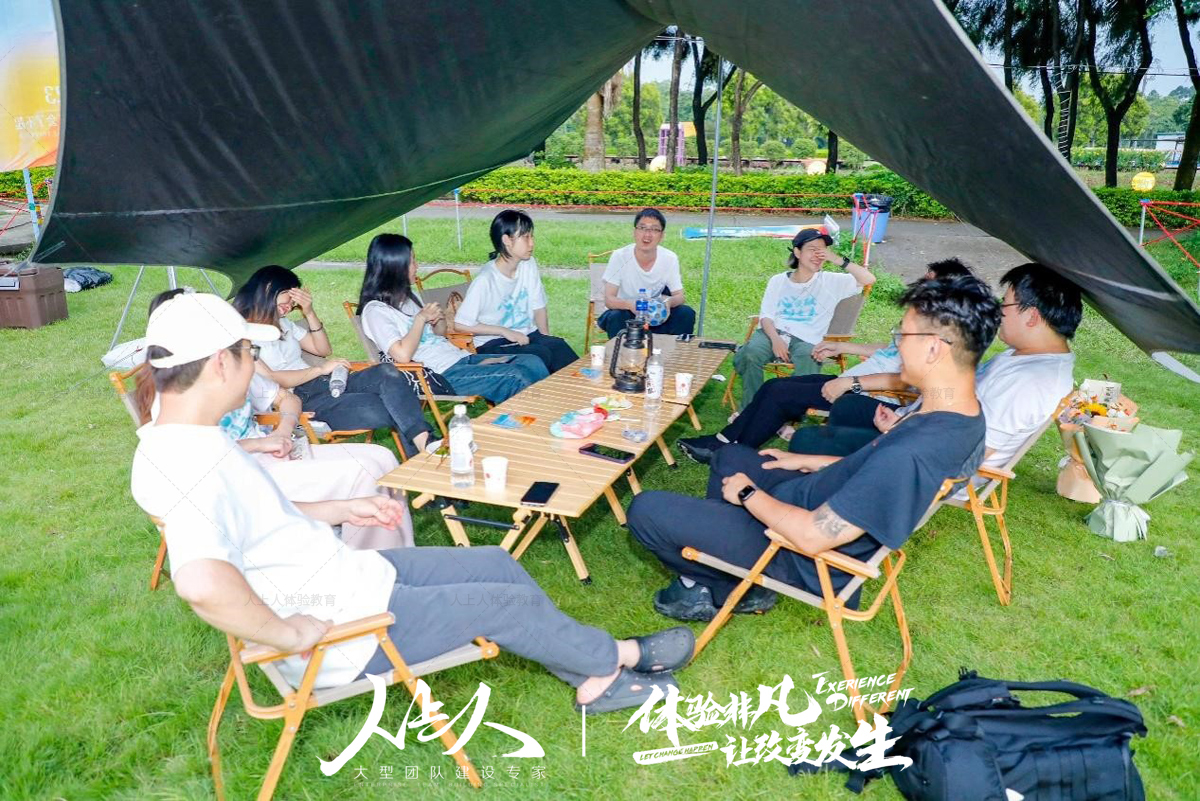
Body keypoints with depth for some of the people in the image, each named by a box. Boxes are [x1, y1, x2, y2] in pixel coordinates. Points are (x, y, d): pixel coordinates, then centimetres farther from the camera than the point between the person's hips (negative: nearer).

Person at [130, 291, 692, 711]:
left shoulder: (178, 441, 3)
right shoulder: (192, 464, -30)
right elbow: (202, 581, -47)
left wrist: (343, 510, 13)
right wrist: (291, 634, -31)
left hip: (348, 570, 10)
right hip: (338, 629, -10)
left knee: (498, 565, 10)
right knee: (507, 603, 0)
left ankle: (594, 678, 24)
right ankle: (623, 657, 26)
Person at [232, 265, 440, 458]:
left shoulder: (282, 323, 25)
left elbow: (323, 349, 24)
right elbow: (268, 380, -13)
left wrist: (309, 313, 10)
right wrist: (319, 369, -10)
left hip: (325, 384, 8)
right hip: (301, 403, -8)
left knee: (387, 373, -24)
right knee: (380, 408, -31)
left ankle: (423, 441, -39)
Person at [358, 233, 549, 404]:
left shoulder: (409, 295, 19)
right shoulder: (375, 310, -7)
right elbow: (403, 355, -20)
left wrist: (439, 318, 4)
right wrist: (421, 318, -9)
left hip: (460, 357, 9)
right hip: (441, 375, -9)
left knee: (532, 362, -10)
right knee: (516, 377, -24)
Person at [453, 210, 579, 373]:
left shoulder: (529, 265, 3)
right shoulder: (485, 280, -16)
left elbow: (538, 307, 9)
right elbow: (461, 325, -16)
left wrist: (546, 339, -3)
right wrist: (505, 331, -16)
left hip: (526, 335, 5)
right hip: (493, 344, -5)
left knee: (558, 346, -24)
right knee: (541, 354, -30)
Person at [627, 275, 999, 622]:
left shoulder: (913, 454, -38)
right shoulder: (967, 414, -7)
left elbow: (813, 536, -32)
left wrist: (747, 493, -15)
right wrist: (811, 462, 13)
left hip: (801, 556, -10)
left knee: (645, 510, -12)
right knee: (730, 456, 28)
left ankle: (735, 588, 11)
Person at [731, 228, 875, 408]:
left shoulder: (831, 282, 10)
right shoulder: (778, 281, 17)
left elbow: (869, 280, 0)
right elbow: (765, 316, 9)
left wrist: (839, 260, -8)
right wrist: (775, 339, -11)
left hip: (806, 340, -1)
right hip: (773, 333, 2)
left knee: (807, 360, -37)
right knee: (749, 354, -31)